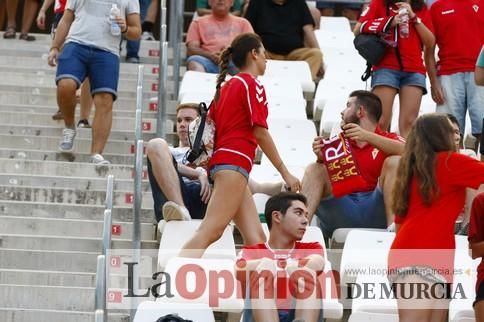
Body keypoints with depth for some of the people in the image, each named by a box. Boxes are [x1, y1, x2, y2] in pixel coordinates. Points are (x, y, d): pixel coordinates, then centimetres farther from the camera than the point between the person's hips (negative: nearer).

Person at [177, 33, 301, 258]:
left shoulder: (227, 86, 22)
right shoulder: (252, 84, -2)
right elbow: (260, 133, -8)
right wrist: (285, 173, -5)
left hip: (221, 160, 10)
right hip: (235, 162, -10)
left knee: (256, 237, 3)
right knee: (211, 231, -22)